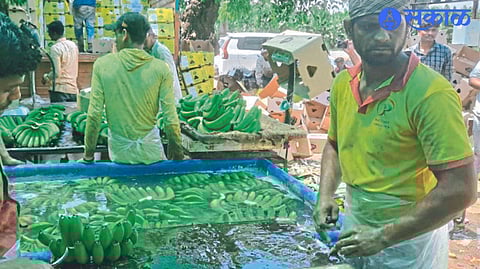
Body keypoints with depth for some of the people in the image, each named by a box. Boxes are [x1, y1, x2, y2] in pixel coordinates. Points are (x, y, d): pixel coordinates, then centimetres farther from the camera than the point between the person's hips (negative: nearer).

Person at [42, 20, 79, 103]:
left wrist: (46, 77, 2)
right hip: (74, 89, 7)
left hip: (60, 90, -7)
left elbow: (56, 73, -16)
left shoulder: (55, 48, -12)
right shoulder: (73, 45, 9)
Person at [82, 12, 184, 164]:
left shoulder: (102, 65, -8)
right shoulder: (160, 68, -9)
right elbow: (170, 118, -9)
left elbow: (94, 115, -8)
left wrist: (88, 154, 2)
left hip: (119, 149, 1)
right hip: (150, 150, -1)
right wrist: (177, 152, 5)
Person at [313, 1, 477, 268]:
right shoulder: (343, 83, -3)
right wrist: (326, 195, -3)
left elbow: (461, 190, -23)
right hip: (354, 230, 6)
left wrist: (384, 236, -22)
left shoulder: (431, 93, -22)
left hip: (408, 240, -6)